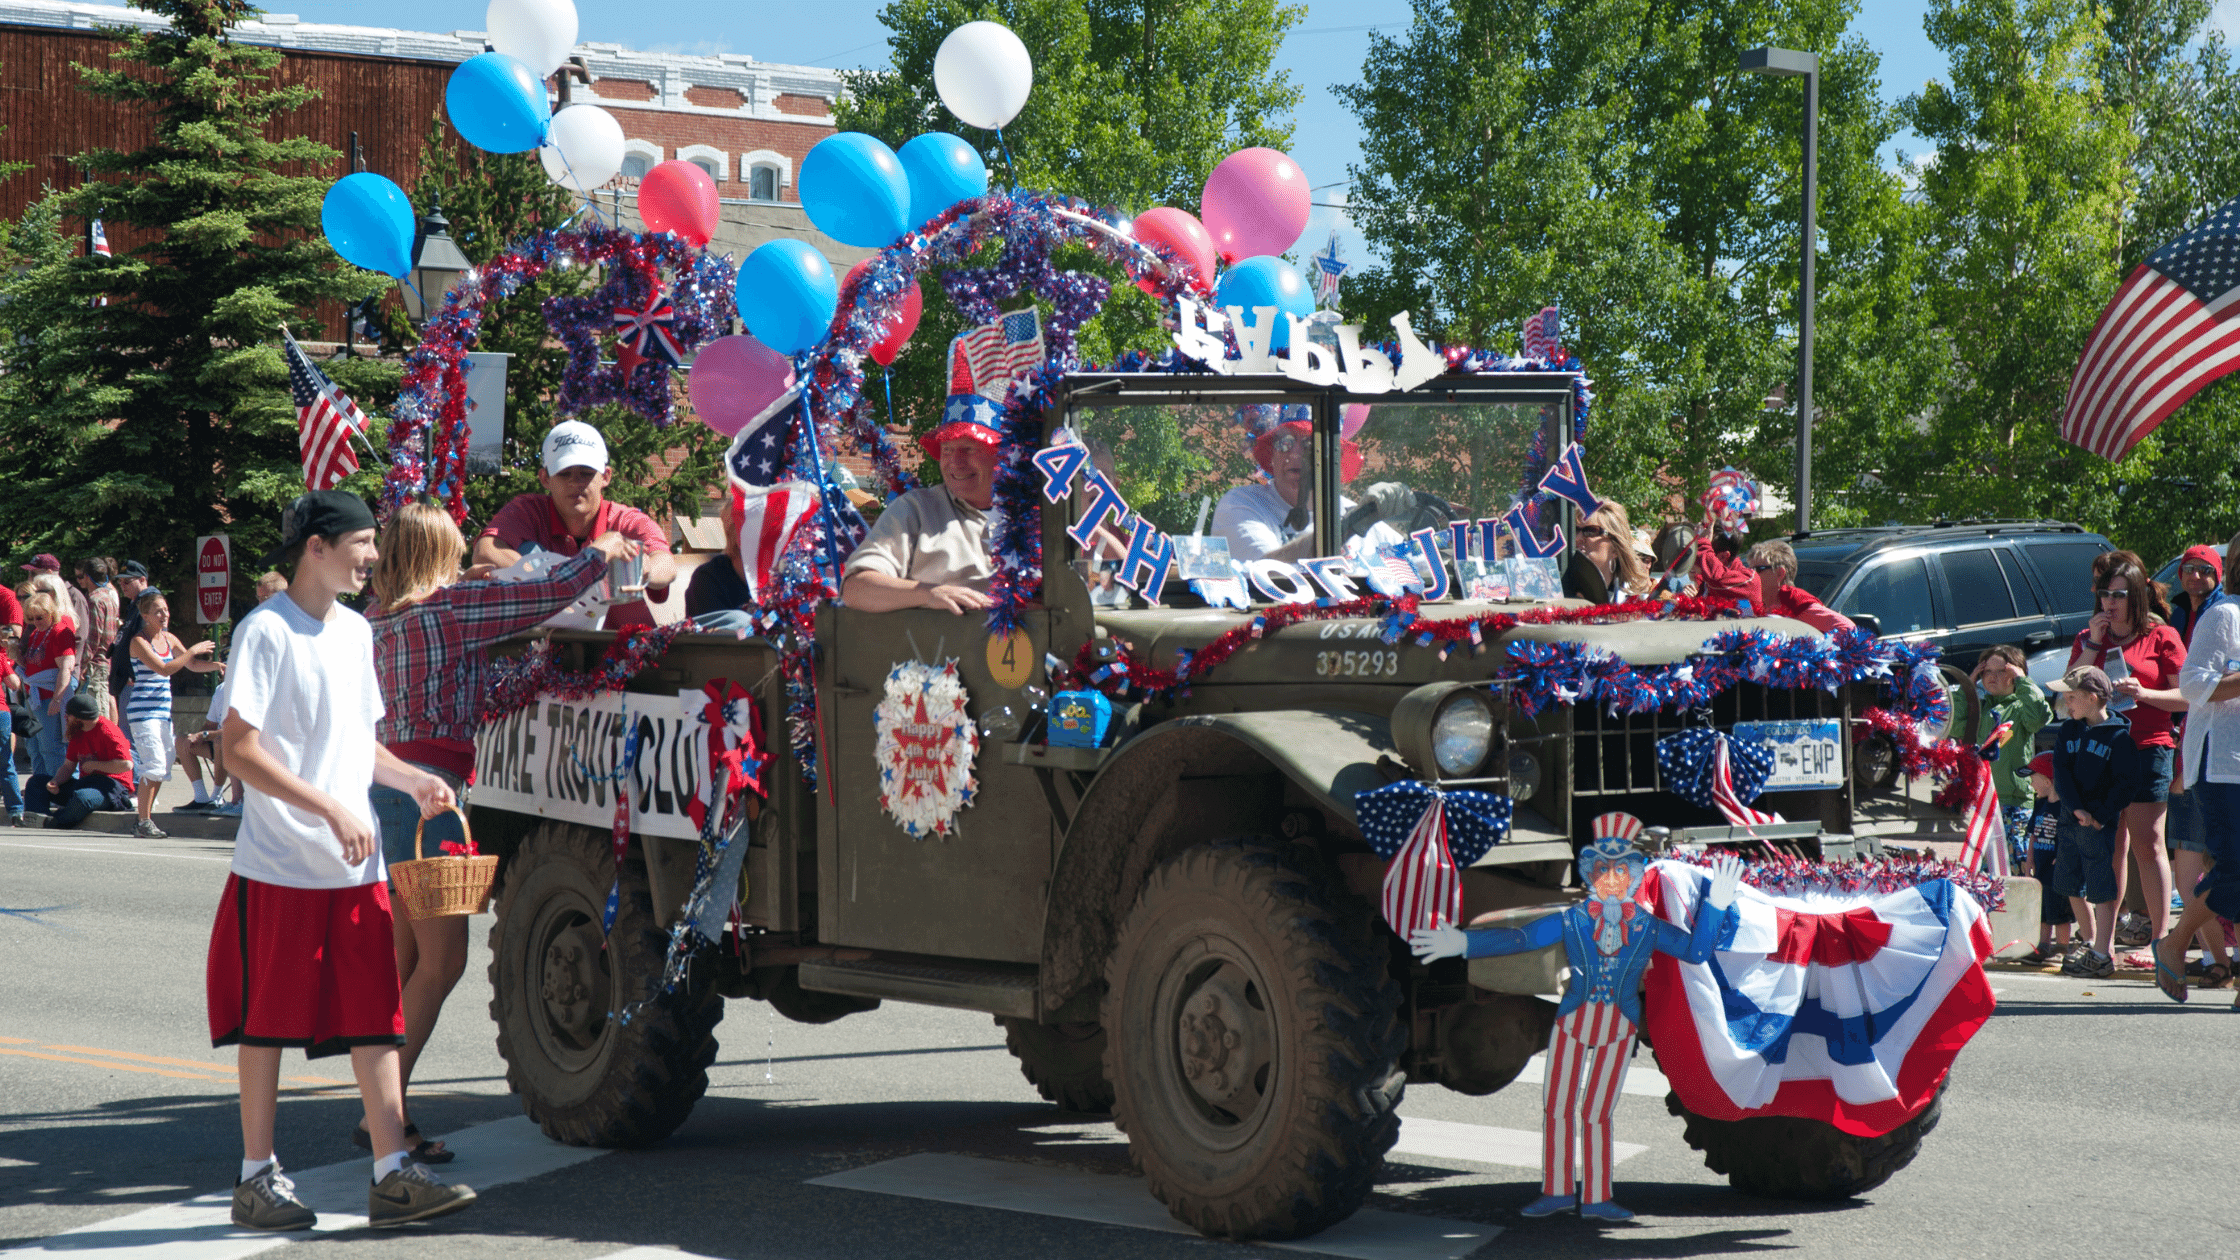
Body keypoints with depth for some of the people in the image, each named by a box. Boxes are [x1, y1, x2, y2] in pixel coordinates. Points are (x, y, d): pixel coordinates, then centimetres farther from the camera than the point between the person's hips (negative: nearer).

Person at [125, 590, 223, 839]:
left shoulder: (169, 639, 11)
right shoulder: (139, 642, -10)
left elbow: (193, 665, 20)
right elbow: (164, 669, -19)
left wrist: (214, 664, 2)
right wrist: (192, 651, -16)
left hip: (163, 710, 8)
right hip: (143, 710, -8)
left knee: (163, 767, 7)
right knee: (154, 764, -14)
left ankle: (145, 819, 15)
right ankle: (144, 822, -10)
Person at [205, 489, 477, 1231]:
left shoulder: (356, 632, 14)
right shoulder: (266, 631, -10)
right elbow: (239, 749, -16)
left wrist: (413, 780, 5)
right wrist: (331, 808, -21)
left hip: (356, 865, 7)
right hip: (281, 864, -6)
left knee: (376, 1015, 2)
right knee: (267, 1021, 3)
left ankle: (392, 1173, 3)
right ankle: (257, 1177, 12)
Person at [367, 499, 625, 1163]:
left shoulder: (383, 615, 15)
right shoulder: (453, 606, -8)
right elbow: (550, 595, -6)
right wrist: (601, 550, 11)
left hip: (385, 780, 9)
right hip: (425, 787, -9)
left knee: (403, 959, 12)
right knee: (442, 959, -6)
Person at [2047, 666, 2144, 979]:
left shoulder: (2119, 736, -7)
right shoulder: (2068, 732, 11)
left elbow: (2127, 783, -11)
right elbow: (2061, 773, 1)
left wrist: (2100, 815, -19)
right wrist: (2077, 808, -14)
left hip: (2101, 825, -7)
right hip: (2070, 821, 7)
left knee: (2102, 890, -6)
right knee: (2071, 887, 12)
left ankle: (2103, 956, -2)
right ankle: (2091, 944, 28)